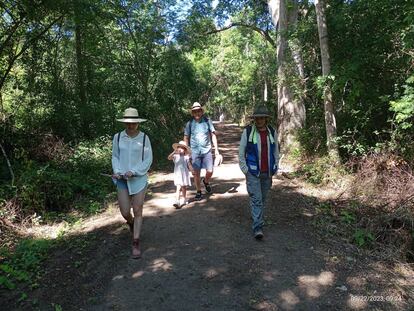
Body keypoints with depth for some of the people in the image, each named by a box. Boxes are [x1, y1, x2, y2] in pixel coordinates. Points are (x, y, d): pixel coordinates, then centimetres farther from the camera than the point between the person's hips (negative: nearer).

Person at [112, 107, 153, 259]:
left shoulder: (144, 137, -7)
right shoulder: (118, 137, -2)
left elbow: (148, 160, -5)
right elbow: (115, 157, 7)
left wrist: (133, 172, -16)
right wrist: (117, 171, -10)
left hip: (139, 179, -2)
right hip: (122, 180, 2)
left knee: (137, 212, 3)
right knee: (125, 212, 4)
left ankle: (136, 243, 17)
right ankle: (131, 224, 41)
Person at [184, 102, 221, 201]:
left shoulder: (207, 121, 0)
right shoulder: (189, 123, 1)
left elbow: (213, 135, 5)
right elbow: (186, 138, 8)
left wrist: (216, 149, 1)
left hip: (207, 150, 0)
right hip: (195, 151, 0)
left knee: (210, 171, 1)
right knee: (196, 173, 3)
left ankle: (206, 182, 35)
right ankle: (198, 192, 19)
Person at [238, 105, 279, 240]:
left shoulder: (272, 132, 3)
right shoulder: (248, 131, -6)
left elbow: (276, 151, 11)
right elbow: (241, 151, -2)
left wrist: (275, 168, 9)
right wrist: (245, 169, -6)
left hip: (267, 173, 4)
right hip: (253, 172, -3)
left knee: (263, 198, 14)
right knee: (256, 199, -7)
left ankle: (258, 218, 35)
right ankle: (258, 228, -3)